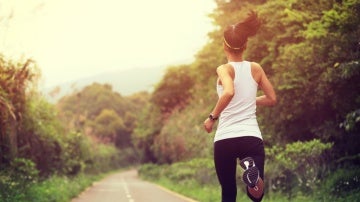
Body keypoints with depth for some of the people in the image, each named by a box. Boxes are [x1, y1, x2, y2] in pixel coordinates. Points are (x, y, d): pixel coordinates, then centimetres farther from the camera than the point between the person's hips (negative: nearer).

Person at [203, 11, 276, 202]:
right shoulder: (256, 68, 8)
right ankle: (253, 170, -27)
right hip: (252, 137, 2)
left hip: (224, 139, -2)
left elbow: (229, 92, -23)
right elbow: (272, 99, 15)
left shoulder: (224, 69, -3)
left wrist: (212, 117, -11)